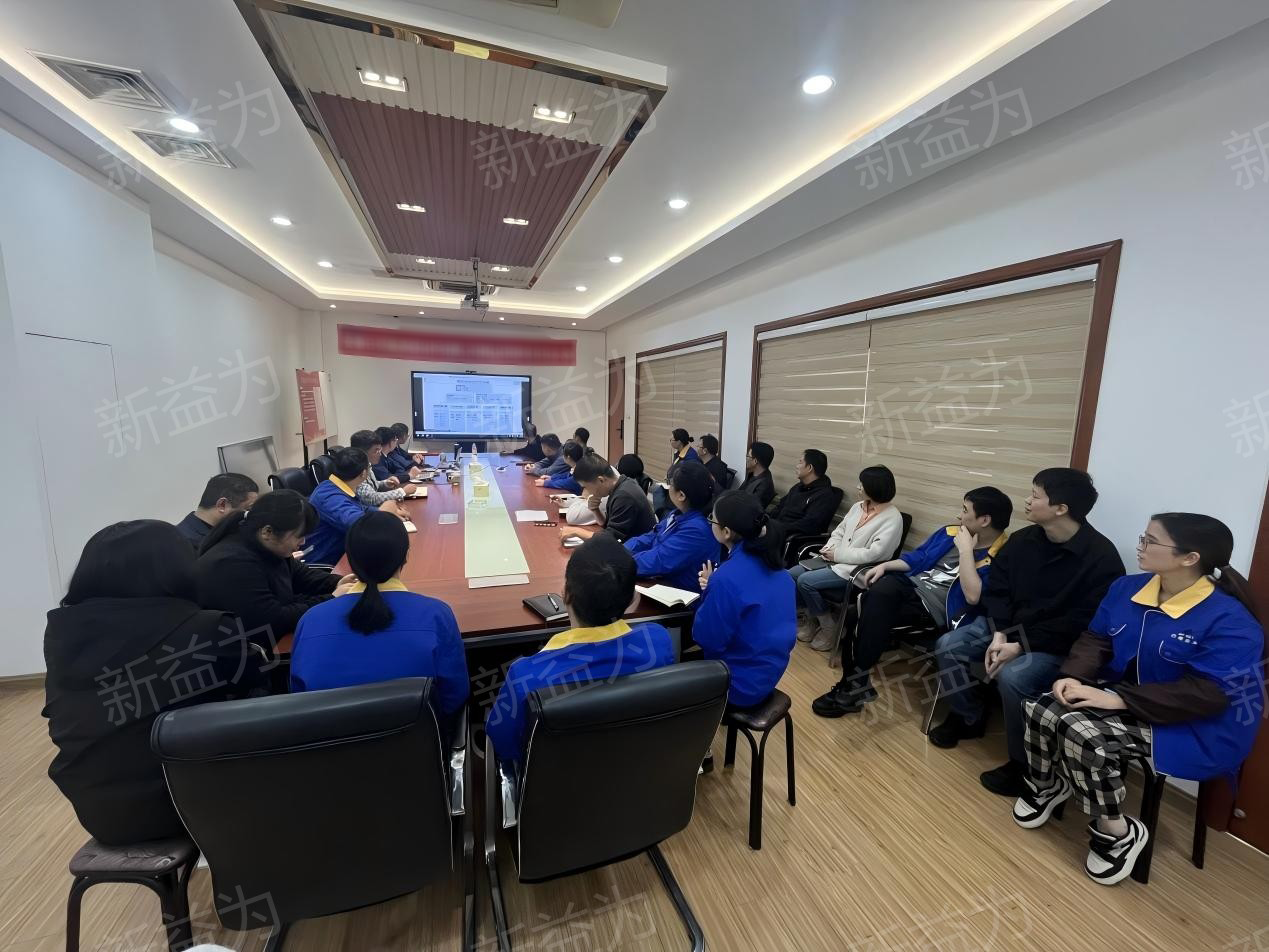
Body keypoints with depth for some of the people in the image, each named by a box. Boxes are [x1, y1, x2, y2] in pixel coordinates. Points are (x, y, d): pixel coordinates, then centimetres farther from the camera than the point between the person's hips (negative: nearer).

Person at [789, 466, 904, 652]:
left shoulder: (892, 518, -13)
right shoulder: (858, 506, 12)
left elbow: (873, 554, -21)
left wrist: (838, 554, -16)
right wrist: (830, 548, -4)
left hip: (856, 570, -8)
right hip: (834, 560, 8)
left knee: (805, 581, -23)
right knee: (790, 575, -7)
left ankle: (828, 626, -1)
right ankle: (810, 616, 14)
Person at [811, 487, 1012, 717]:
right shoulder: (951, 532, 12)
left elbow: (973, 596, -23)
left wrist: (966, 550, -18)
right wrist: (884, 566, 3)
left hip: (936, 607, -6)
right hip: (912, 584, 6)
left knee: (874, 610, -27)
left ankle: (855, 681, -10)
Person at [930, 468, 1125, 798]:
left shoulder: (1101, 557, -18)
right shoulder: (1022, 540, -1)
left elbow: (1082, 623, -20)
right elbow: (997, 590, 2)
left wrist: (1022, 646, -24)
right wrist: (999, 635, -13)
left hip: (1058, 644, -6)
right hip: (1010, 627, 6)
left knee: (1012, 676, -32)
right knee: (948, 645, -9)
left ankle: (1024, 764, -7)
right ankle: (968, 718, 15)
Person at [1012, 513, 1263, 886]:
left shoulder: (1230, 621, -19)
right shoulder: (1126, 588, 0)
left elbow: (1207, 694, -24)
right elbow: (1095, 639, 5)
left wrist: (1119, 700, -28)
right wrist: (1073, 675, -13)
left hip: (1192, 725, -6)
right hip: (1122, 692, 6)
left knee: (1080, 733, -29)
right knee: (1041, 711, -18)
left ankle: (1116, 832, -1)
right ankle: (1046, 786, 13)